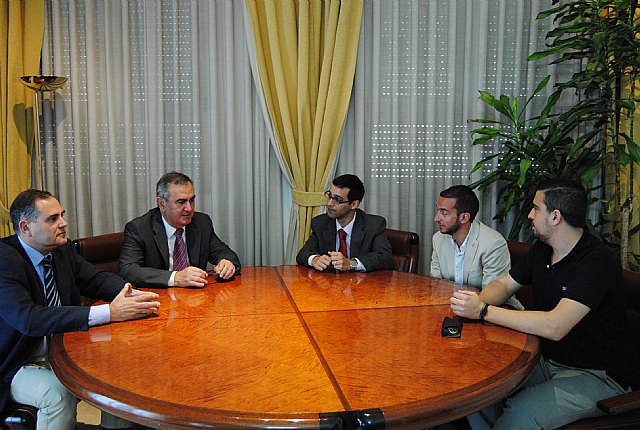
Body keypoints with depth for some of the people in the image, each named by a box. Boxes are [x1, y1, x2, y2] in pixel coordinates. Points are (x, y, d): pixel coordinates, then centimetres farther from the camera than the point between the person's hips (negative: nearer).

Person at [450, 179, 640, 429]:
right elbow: (504, 284, 13)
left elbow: (554, 327, -32)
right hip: (549, 360, 8)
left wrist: (484, 311, -28)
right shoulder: (542, 249, 3)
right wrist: (477, 301, -12)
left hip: (600, 376, -7)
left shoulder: (598, 261, -24)